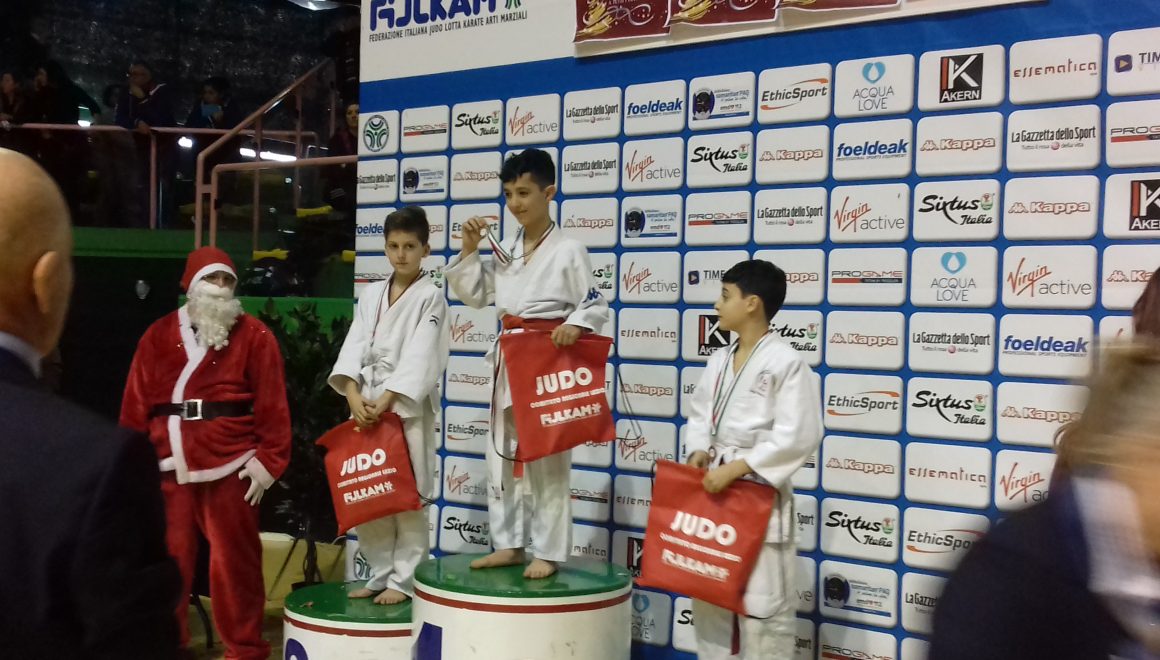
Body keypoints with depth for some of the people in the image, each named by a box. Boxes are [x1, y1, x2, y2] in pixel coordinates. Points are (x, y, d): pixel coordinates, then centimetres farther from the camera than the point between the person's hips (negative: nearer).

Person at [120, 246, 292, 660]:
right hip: (169, 469, 3)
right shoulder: (159, 335, 9)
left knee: (233, 560, 3)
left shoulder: (253, 336, 0)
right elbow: (136, 403, 7)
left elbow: (271, 403, -4)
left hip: (230, 468, -3)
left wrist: (269, 459, -8)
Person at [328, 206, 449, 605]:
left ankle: (404, 581, 9)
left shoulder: (431, 297, -4)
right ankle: (381, 575, 23)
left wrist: (385, 402, -19)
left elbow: (420, 358, -13)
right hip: (367, 404, 6)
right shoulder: (371, 295, 12)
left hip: (408, 406, -6)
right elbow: (354, 347, 3)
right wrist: (354, 395, -12)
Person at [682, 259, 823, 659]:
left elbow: (798, 436, -19)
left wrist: (736, 468, -20)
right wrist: (700, 452, -3)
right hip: (713, 491, 8)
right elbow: (700, 414, 18)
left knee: (762, 604, -2)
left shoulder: (786, 363, -14)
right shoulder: (719, 361, 9)